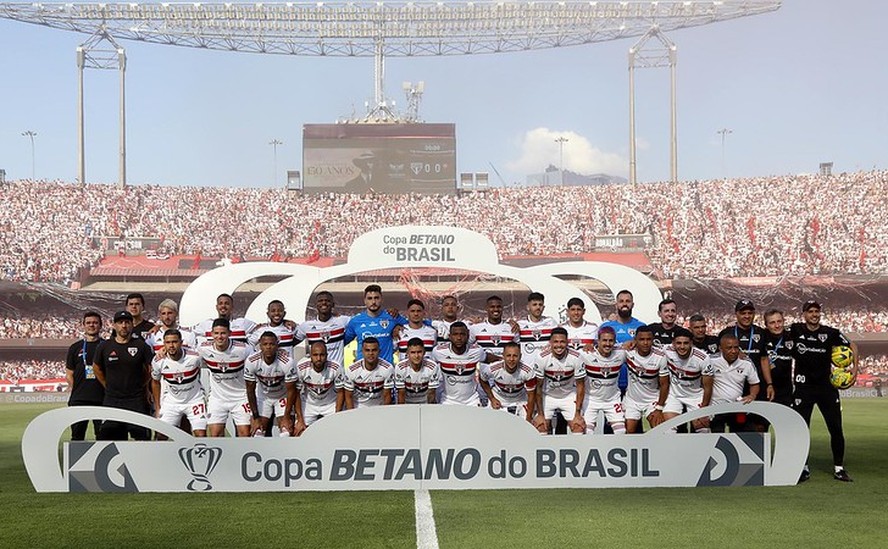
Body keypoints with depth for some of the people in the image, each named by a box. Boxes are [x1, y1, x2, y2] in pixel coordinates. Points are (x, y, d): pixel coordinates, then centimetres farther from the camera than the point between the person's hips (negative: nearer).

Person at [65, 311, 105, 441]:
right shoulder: (75, 347, 11)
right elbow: (69, 373, 11)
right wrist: (74, 390, 0)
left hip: (102, 398, -1)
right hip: (79, 400, 1)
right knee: (77, 435, 3)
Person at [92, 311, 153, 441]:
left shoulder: (141, 345, -1)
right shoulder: (104, 346, 4)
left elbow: (152, 368, 8)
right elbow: (97, 368, 17)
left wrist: (139, 385, 9)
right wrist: (109, 386, 13)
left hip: (136, 400, -2)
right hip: (111, 400, 2)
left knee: (142, 435, -5)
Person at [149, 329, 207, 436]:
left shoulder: (194, 356, -20)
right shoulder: (158, 361, -14)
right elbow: (155, 382, 4)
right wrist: (157, 407, 7)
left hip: (194, 399, -1)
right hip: (171, 402, 1)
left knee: (201, 435, -10)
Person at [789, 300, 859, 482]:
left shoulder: (830, 333, 0)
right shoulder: (795, 330, -1)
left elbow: (851, 346, 12)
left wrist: (855, 367, 1)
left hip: (826, 386, 1)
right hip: (804, 387, -1)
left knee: (836, 428, 2)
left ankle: (839, 468, 14)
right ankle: (803, 468, 8)